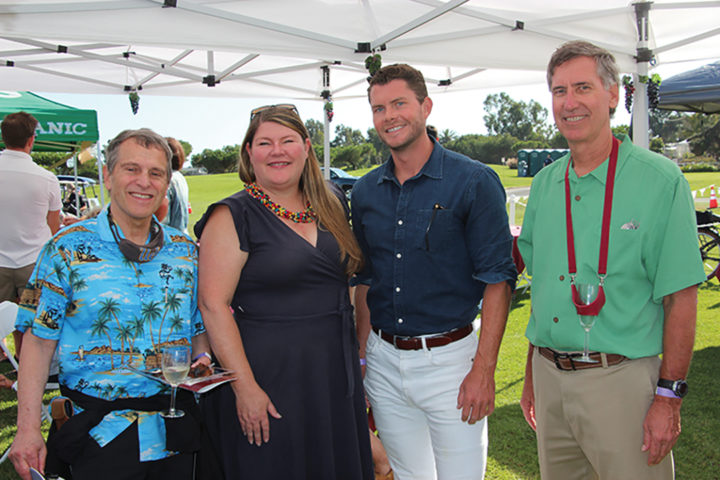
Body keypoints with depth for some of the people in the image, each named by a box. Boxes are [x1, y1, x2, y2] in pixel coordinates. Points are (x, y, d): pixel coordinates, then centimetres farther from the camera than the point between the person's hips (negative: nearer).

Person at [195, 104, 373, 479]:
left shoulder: (331, 206, 7)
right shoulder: (233, 216, -10)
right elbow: (213, 305, -15)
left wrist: (359, 355, 11)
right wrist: (244, 387, -20)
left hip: (335, 375, 6)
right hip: (268, 377, -5)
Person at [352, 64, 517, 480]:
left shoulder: (474, 182, -9)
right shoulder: (366, 191, 6)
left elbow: (497, 280, -11)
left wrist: (484, 370, -16)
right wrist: (362, 354, 9)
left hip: (449, 359, -4)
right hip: (384, 361, 5)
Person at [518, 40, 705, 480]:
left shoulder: (659, 179, -9)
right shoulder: (544, 184, 6)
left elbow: (681, 298, -10)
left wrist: (669, 397, -13)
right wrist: (533, 376, 14)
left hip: (621, 379, -5)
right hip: (549, 375, 5)